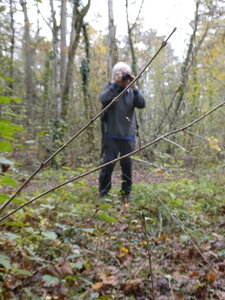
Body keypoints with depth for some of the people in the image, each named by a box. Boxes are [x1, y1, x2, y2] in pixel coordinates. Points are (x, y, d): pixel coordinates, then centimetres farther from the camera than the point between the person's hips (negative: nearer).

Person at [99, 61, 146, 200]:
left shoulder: (132, 90, 11)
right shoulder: (109, 87, 4)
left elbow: (142, 104, -5)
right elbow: (104, 99, -16)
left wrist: (134, 87, -11)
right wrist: (115, 83, -16)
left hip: (128, 135, 3)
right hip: (111, 135, -2)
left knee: (127, 164, 6)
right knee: (108, 163, -5)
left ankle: (126, 192, 19)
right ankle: (103, 192, 8)